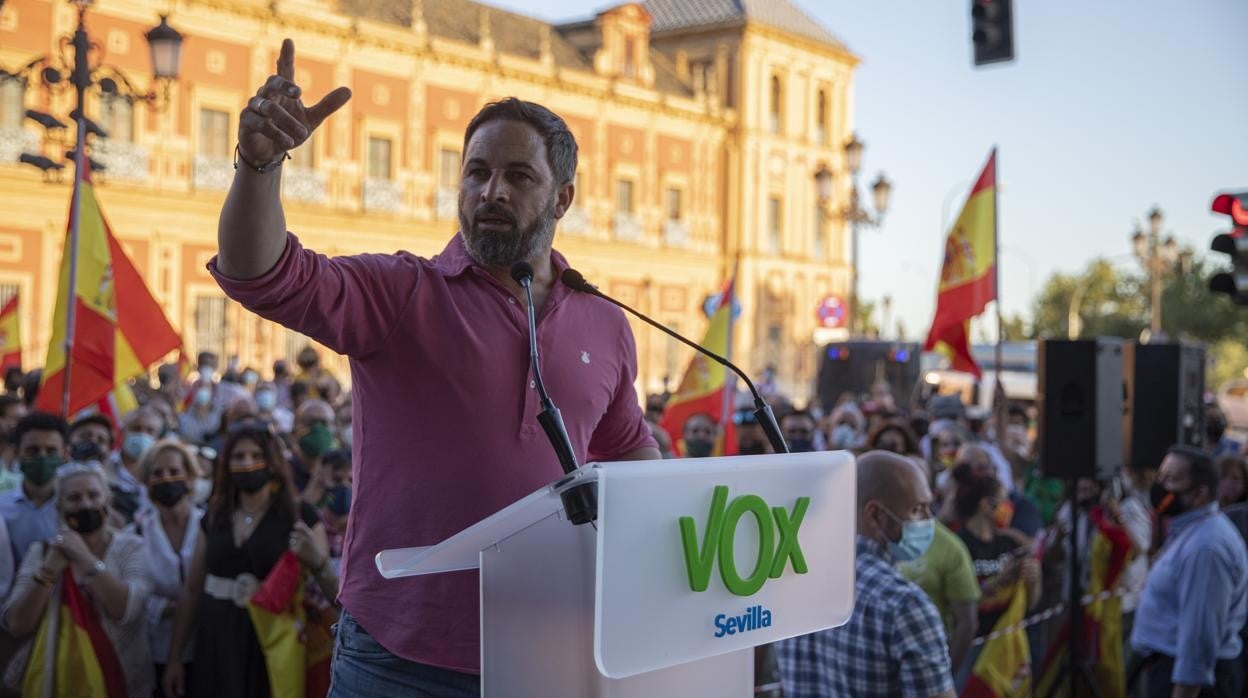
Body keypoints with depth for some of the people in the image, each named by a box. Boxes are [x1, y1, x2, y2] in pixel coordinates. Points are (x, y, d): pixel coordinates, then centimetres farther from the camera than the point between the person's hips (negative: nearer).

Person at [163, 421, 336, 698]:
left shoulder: (300, 516, -4)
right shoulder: (214, 517, 8)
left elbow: (337, 594, -8)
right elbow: (192, 591, 12)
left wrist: (318, 563, -29)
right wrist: (174, 658, 11)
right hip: (217, 646, 4)